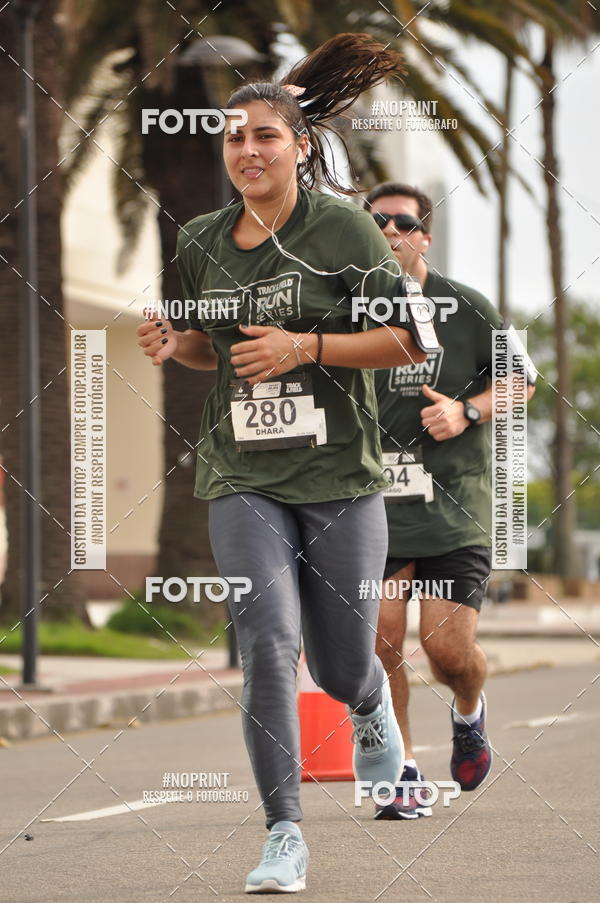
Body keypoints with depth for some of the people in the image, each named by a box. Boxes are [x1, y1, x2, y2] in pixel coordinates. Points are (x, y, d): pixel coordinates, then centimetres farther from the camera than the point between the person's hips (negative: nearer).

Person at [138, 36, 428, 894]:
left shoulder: (342, 228, -7)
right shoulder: (201, 243, 7)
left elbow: (412, 340, -8)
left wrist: (304, 347, -17)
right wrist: (174, 346, 0)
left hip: (340, 476, -2)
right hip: (243, 479, 2)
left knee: (341, 668, 7)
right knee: (268, 644, -16)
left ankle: (372, 706, 46)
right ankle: (285, 835, -10)